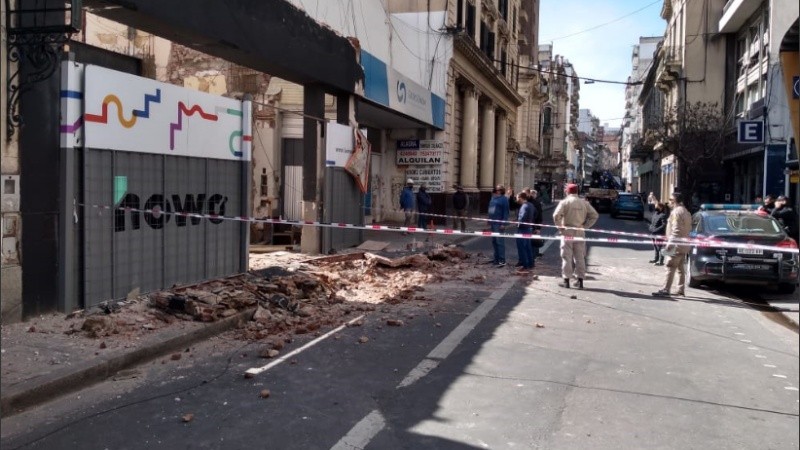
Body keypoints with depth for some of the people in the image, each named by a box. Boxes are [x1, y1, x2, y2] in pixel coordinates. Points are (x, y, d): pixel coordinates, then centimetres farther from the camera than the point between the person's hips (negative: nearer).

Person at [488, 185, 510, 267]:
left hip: (499, 223, -8)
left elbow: (506, 212, -12)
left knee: (499, 241, -9)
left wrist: (503, 223, -17)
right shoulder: (493, 197, 15)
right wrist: (489, 220, 16)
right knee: (494, 241, 12)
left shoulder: (504, 199, -7)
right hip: (493, 223, 8)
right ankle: (496, 258, 22)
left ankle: (502, 260, -8)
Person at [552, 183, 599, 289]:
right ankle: (580, 281, 12)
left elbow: (556, 215, -18)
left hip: (567, 232, -3)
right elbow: (594, 215, 2)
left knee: (567, 257, 3)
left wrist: (560, 227, -6)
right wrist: (585, 226, 4)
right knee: (580, 257, 10)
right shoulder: (584, 203, 5)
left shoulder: (565, 202, -7)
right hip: (580, 233, 3)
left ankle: (566, 281, 5)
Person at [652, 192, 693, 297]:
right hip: (684, 244, 10)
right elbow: (688, 228, 20)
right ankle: (681, 289, 16)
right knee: (681, 267, 13)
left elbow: (676, 229, -20)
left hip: (677, 244, -10)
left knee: (670, 267, -12)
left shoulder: (676, 211, -13)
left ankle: (665, 290, -15)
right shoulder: (686, 211, 18)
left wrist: (670, 243, -21)